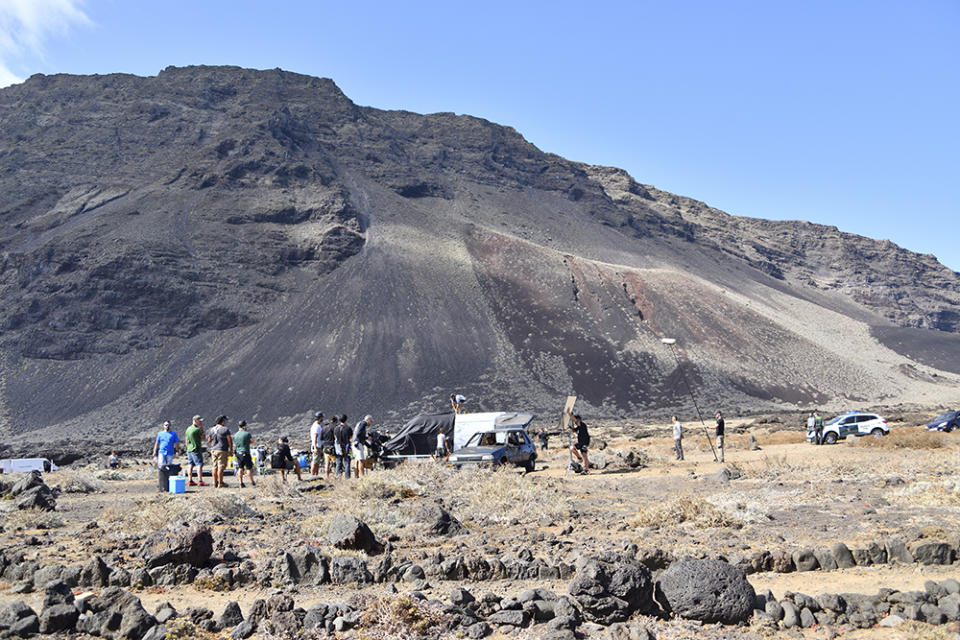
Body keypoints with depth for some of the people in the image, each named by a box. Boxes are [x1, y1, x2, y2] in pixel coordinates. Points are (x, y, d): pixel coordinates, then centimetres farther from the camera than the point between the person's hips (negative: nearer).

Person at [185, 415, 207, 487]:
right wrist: (202, 429, -3)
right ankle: (200, 481, -13)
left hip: (189, 450, 9)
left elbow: (187, 441, 16)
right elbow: (203, 437, -4)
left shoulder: (188, 429, 11)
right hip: (196, 450, -8)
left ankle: (190, 481, 10)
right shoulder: (197, 429, -15)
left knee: (190, 465, 9)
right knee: (199, 465, -8)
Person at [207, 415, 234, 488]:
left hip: (213, 450, 6)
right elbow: (229, 440, -11)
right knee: (221, 467, -4)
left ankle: (215, 483, 14)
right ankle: (220, 483, -3)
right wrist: (231, 450, -4)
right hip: (222, 450, -6)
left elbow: (209, 440, 18)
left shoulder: (212, 429, 8)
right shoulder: (225, 429, -10)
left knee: (215, 467, 10)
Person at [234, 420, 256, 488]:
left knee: (240, 468, 7)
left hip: (238, 453, 5)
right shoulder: (247, 433, -10)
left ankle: (241, 483, 7)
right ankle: (252, 482, 9)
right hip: (246, 453, -5)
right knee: (249, 468, 3)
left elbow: (234, 446, 13)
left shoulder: (235, 435, 6)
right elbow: (252, 441, 2)